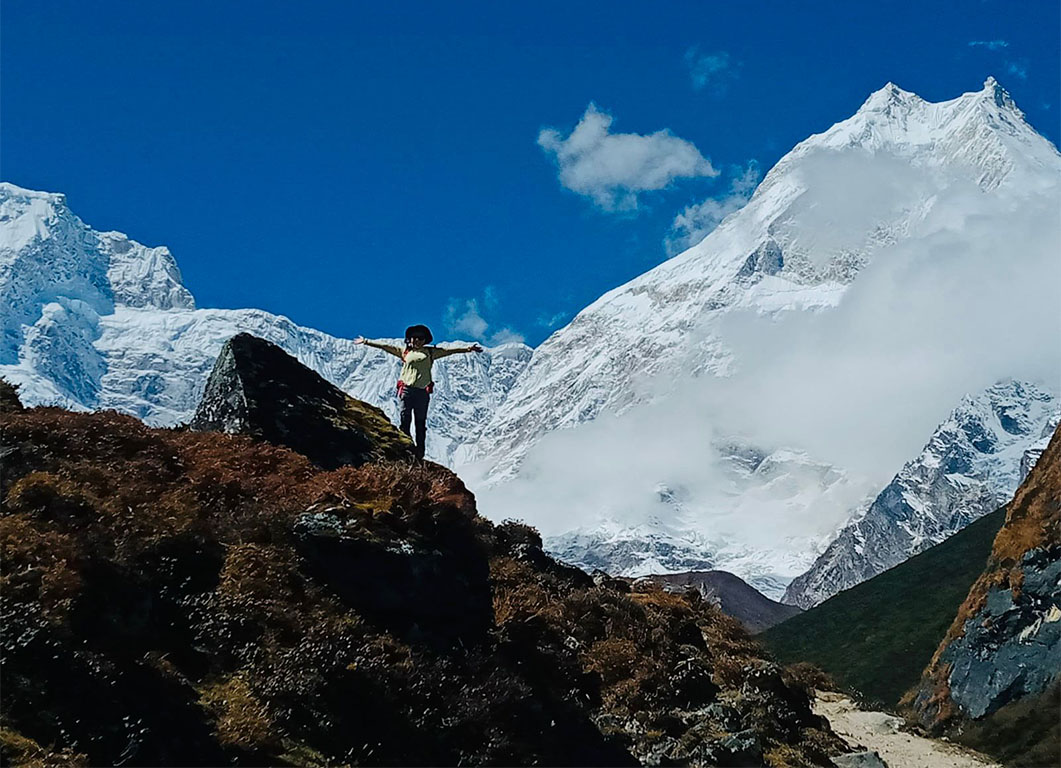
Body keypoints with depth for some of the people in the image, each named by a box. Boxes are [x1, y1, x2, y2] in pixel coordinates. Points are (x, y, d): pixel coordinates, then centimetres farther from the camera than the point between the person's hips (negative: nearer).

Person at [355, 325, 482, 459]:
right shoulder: (404, 351, 14)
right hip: (406, 390, 0)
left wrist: (467, 349, -1)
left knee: (421, 423, 3)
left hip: (422, 392, 0)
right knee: (405, 421, -3)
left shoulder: (431, 352, 12)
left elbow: (449, 351, 7)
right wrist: (366, 342, 12)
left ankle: (419, 455, 5)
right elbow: (385, 347, 14)